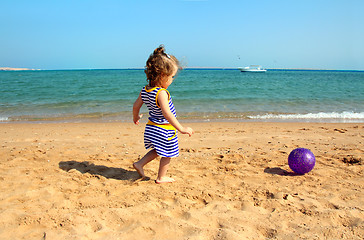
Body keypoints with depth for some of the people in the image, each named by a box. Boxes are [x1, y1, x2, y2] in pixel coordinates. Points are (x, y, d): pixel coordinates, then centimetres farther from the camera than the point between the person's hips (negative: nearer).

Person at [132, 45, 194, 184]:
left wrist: (136, 117, 30)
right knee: (167, 154, 13)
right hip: (164, 130, -8)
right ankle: (161, 177, 28)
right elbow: (166, 113, -32)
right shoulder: (161, 93, -26)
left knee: (158, 151, 28)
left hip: (151, 127, 8)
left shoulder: (145, 90, 0)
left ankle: (139, 164, 27)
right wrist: (181, 129, -28)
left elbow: (136, 106, 9)